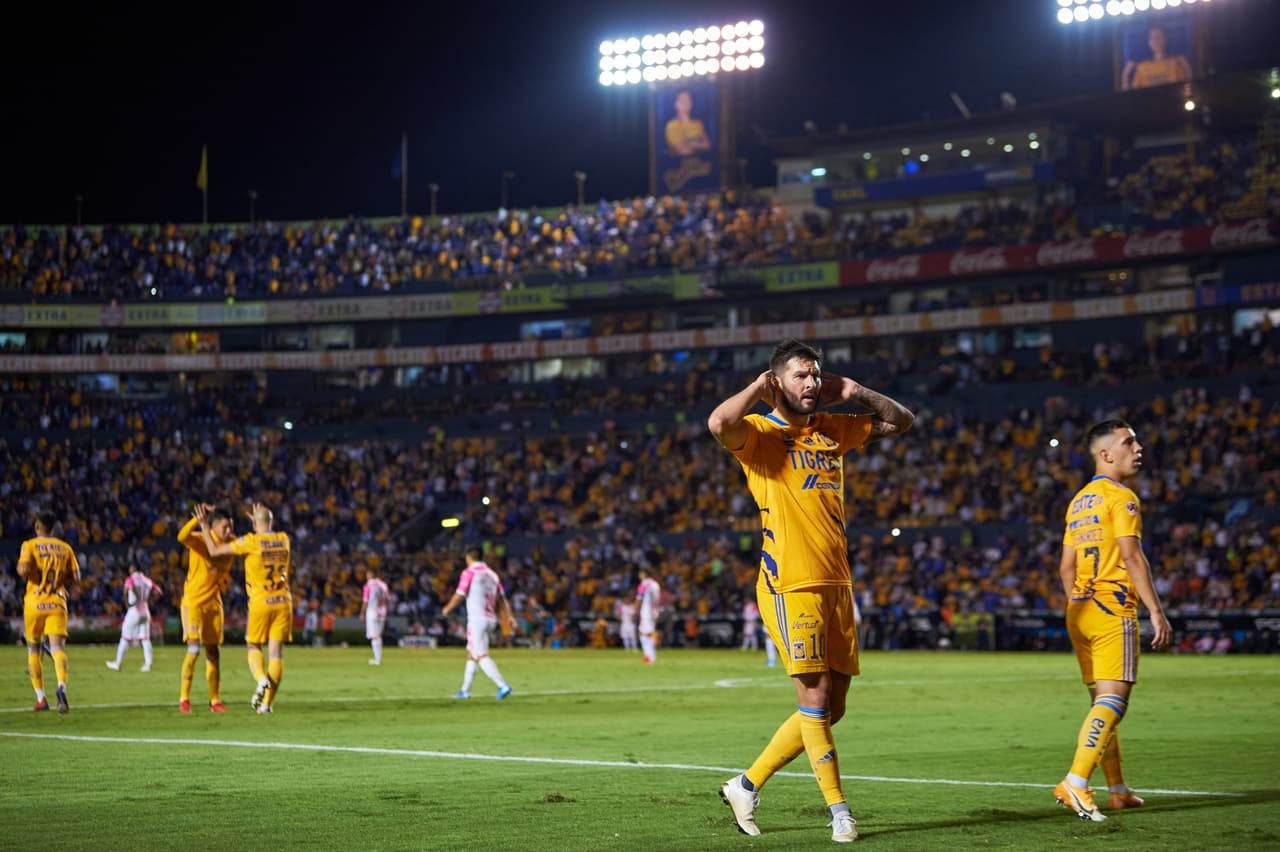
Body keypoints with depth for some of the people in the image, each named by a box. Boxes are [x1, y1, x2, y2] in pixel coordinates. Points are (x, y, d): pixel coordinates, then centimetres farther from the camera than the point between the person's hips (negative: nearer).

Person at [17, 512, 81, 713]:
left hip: (35, 603, -1)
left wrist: (22, 571, 5)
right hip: (57, 602, 1)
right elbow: (75, 578, 5)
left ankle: (41, 698, 14)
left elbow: (24, 569, -17)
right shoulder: (65, 548, 8)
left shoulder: (29, 545, -1)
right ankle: (61, 687, -37)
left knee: (33, 649, 15)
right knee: (57, 647, -9)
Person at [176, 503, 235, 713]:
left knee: (214, 652, 7)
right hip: (193, 601, -5)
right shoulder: (198, 540, -14)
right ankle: (184, 698, -6)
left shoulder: (230, 544, 2)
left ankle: (215, 700, 14)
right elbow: (182, 537, -35)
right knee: (193, 649, -15)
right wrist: (199, 518, -45)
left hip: (214, 603, 5)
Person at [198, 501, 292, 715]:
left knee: (253, 646, 15)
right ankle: (267, 702, -1)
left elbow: (215, 551, -4)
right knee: (276, 652, 2)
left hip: (260, 602, -3)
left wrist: (205, 527, 5)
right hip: (283, 601, 3)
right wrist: (261, 523, 41)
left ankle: (261, 679, -14)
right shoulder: (283, 540, 5)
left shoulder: (250, 541, -8)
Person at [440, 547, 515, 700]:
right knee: (471, 653, 18)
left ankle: (502, 685, -26)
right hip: (491, 619, 8)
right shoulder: (491, 573, 15)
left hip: (477, 619, -8)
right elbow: (501, 598, 10)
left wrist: (447, 609, 10)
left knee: (481, 656, -12)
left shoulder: (469, 572, -5)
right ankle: (465, 690, 23)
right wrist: (508, 617, 7)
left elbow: (459, 596, -6)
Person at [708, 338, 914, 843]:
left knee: (830, 709, 9)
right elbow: (719, 424, -26)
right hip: (791, 586, -7)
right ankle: (839, 811, 1)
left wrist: (856, 394, 11)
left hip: (836, 587, 7)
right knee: (815, 700, -9)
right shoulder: (760, 433, -3)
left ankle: (747, 785, 20)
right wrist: (758, 388, -10)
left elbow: (901, 422, 26)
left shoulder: (832, 430, 16)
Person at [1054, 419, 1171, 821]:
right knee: (1113, 699, -13)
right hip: (1113, 608, -9)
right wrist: (1156, 611, -18)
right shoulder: (1121, 497, -7)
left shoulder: (1078, 501, 18)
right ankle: (1075, 783, -25)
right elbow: (1132, 557, -17)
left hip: (1081, 609, 9)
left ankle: (1118, 791, 21)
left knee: (1102, 701, 14)